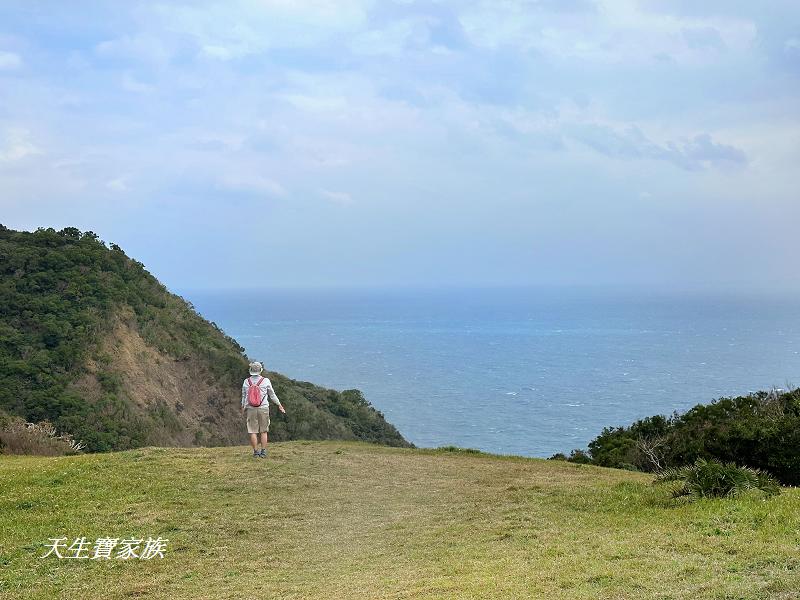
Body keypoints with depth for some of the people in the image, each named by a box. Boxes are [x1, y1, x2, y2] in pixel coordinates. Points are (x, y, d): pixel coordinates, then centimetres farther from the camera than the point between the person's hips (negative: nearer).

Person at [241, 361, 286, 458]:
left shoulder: (246, 382, 1)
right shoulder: (265, 381, -5)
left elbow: (243, 396, 13)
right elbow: (272, 395, 5)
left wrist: (243, 408, 29)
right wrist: (279, 405, 17)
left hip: (251, 409, 1)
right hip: (263, 408, -1)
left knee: (253, 431, 4)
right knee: (264, 431, 6)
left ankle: (256, 452, 3)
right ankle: (263, 452, 3)